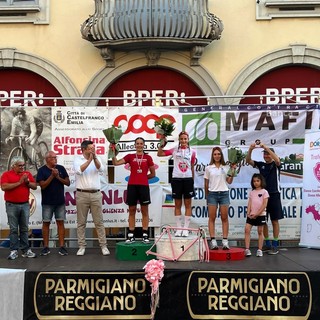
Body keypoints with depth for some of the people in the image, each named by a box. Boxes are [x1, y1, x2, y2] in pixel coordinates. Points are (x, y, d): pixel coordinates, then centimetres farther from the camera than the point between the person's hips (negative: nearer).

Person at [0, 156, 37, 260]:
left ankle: (26, 250, 11)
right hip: (12, 205, -3)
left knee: (24, 228, 7)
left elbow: (34, 186, 8)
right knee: (13, 229, 1)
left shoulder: (27, 174, 9)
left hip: (25, 204, 3)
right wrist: (19, 182, -16)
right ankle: (14, 251, 5)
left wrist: (27, 182, -12)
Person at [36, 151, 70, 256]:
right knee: (46, 223, 3)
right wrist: (52, 175, -18)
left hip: (60, 201, 2)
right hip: (47, 202, -2)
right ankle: (46, 247, 11)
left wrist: (58, 177, -12)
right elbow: (42, 185, -12)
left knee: (60, 223, 2)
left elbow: (68, 182, 2)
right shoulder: (42, 170, -4)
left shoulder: (61, 168, 4)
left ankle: (62, 246, 5)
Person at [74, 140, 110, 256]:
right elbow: (79, 170, -16)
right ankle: (82, 246, 13)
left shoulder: (96, 159, 8)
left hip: (96, 194, 1)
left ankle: (103, 246, 9)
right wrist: (89, 159, -19)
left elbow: (101, 169, -9)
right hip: (82, 194, -1)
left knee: (99, 221, 4)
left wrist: (94, 158, -21)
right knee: (81, 222, 5)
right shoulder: (77, 159, 2)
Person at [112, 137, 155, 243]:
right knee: (132, 210, 4)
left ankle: (145, 235, 7)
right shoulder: (130, 156, 7)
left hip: (144, 186, -1)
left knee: (144, 211, 2)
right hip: (132, 186, 1)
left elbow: (153, 174, 11)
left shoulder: (148, 158, 6)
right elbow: (116, 163, -4)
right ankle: (131, 235, 9)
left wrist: (143, 177, 8)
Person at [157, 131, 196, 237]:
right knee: (177, 204, 5)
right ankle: (179, 228, 12)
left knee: (188, 204, 2)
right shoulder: (174, 150, 3)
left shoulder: (192, 152, 4)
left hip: (188, 179, 0)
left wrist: (193, 180, 7)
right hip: (176, 179, 0)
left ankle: (186, 228, 8)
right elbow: (159, 154, 4)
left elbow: (192, 168, 8)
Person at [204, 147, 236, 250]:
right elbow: (206, 184, 8)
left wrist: (233, 171, -8)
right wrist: (207, 196, 9)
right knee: (212, 218, -2)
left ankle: (225, 241, 2)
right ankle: (213, 241, 0)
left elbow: (229, 181, 1)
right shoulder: (208, 168, 5)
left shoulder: (226, 167, 8)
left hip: (224, 194, 1)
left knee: (224, 218, 0)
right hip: (212, 194, -1)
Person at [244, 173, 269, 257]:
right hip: (251, 215, 4)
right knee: (247, 230, -7)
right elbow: (249, 203, 7)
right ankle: (247, 249, -7)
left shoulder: (264, 192, -2)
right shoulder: (252, 192, 11)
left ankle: (259, 250, 11)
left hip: (260, 215, -4)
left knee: (260, 232, 5)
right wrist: (248, 213, -7)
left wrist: (257, 214, -14)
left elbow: (264, 205, -9)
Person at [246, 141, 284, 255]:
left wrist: (266, 147, -30)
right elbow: (248, 161, -3)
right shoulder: (261, 164, 9)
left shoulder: (275, 164, 0)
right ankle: (267, 244, 17)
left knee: (274, 221, 1)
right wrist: (251, 149, -21)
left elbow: (277, 160, -24)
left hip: (274, 195, -4)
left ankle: (275, 245, 6)